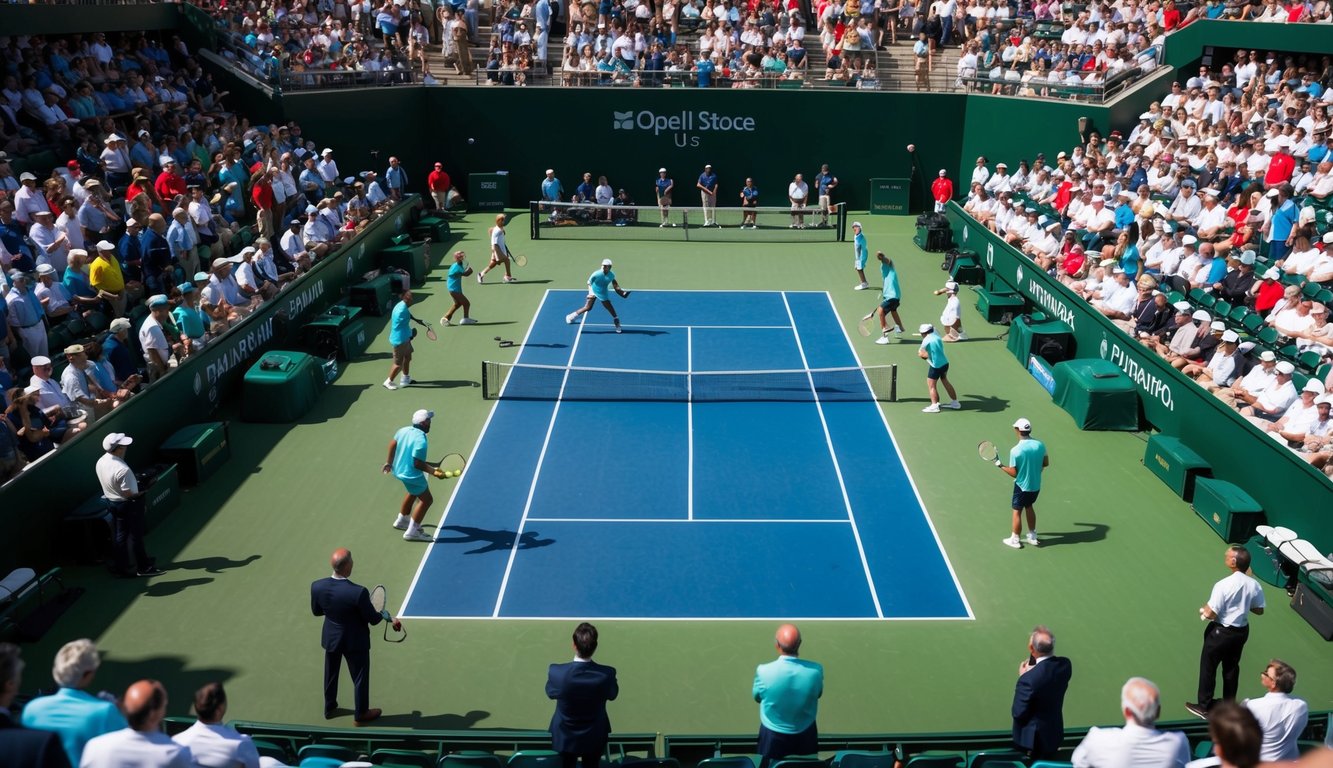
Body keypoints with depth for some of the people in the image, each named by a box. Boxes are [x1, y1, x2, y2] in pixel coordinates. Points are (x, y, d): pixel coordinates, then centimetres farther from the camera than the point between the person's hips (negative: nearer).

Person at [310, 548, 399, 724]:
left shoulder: (317, 586, -22)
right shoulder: (358, 592, -35)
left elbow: (316, 611, -2)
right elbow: (373, 619, -20)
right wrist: (388, 618, 1)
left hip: (331, 638, 5)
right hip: (355, 641, -4)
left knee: (330, 674, 28)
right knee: (360, 677, 19)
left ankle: (329, 708, 48)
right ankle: (360, 714, 36)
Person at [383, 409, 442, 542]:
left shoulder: (404, 430, -2)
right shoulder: (420, 440, -29)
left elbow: (392, 444, 12)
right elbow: (418, 463, -31)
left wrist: (389, 462, 25)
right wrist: (434, 471, -34)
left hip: (399, 469, 10)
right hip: (411, 475, -10)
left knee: (414, 493, 31)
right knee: (426, 500, 0)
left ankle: (401, 521, 48)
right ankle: (412, 532, 2)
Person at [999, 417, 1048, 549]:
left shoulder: (1015, 451, -24)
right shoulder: (1040, 445, -9)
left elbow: (1013, 473, -18)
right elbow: (1046, 463, 4)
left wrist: (1001, 466, -4)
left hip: (1022, 486, -6)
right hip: (1036, 485, 6)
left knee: (1017, 512, 10)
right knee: (1029, 507, 25)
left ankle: (1015, 540, 23)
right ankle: (1032, 536, 35)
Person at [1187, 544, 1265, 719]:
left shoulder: (1223, 585, -28)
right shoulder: (1254, 585, -9)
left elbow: (1211, 614, -25)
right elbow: (1259, 610, 4)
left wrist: (1203, 610, -4)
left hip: (1221, 632, -6)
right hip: (1242, 631, 6)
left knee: (1208, 668, 10)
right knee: (1232, 667, 22)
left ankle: (1204, 706, 19)